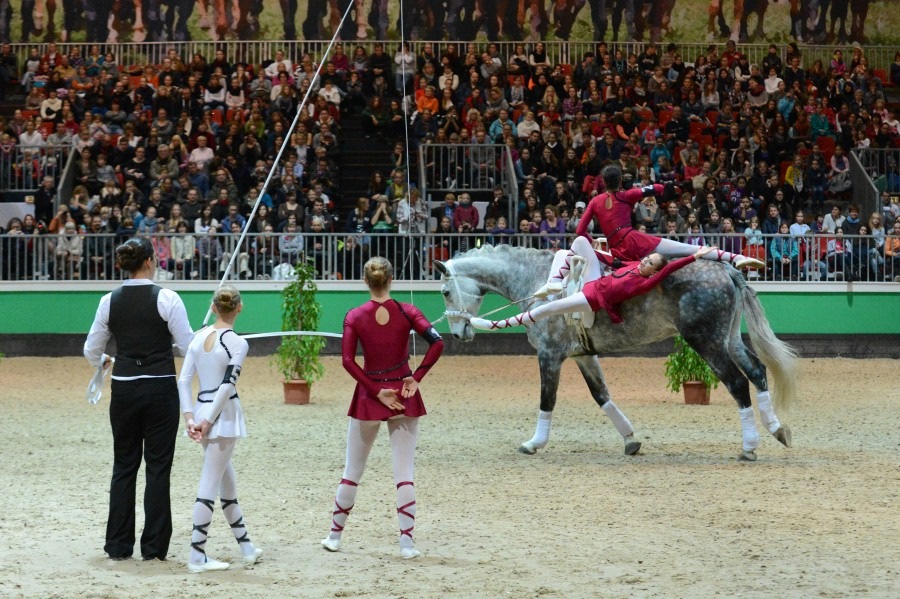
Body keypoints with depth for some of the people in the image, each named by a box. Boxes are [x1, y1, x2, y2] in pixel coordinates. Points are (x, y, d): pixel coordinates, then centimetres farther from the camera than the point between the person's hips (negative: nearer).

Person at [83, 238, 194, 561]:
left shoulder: (109, 302, 0)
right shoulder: (166, 298, -11)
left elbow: (91, 351, 9)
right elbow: (187, 346, -8)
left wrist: (102, 362, 32)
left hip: (124, 389, 3)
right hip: (160, 388, -3)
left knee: (124, 465, 12)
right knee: (158, 467, 4)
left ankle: (119, 544, 14)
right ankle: (154, 545, 5)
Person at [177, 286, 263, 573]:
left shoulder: (199, 337, 6)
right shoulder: (237, 343, -10)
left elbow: (183, 380, 2)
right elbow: (227, 386, -18)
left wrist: (190, 417, 0)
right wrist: (208, 421, -14)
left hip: (202, 410, 6)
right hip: (223, 414, -6)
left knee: (227, 480, 17)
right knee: (210, 483, -4)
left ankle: (246, 548, 28)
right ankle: (197, 556, -4)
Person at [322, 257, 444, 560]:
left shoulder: (355, 317, -5)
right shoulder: (407, 312, -5)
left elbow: (348, 361, -12)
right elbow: (437, 342, -17)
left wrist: (376, 391, -10)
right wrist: (417, 377, -12)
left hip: (369, 396, 0)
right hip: (404, 396, 0)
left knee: (352, 471, 13)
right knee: (404, 473, 2)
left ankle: (335, 535, 22)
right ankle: (407, 542, -2)